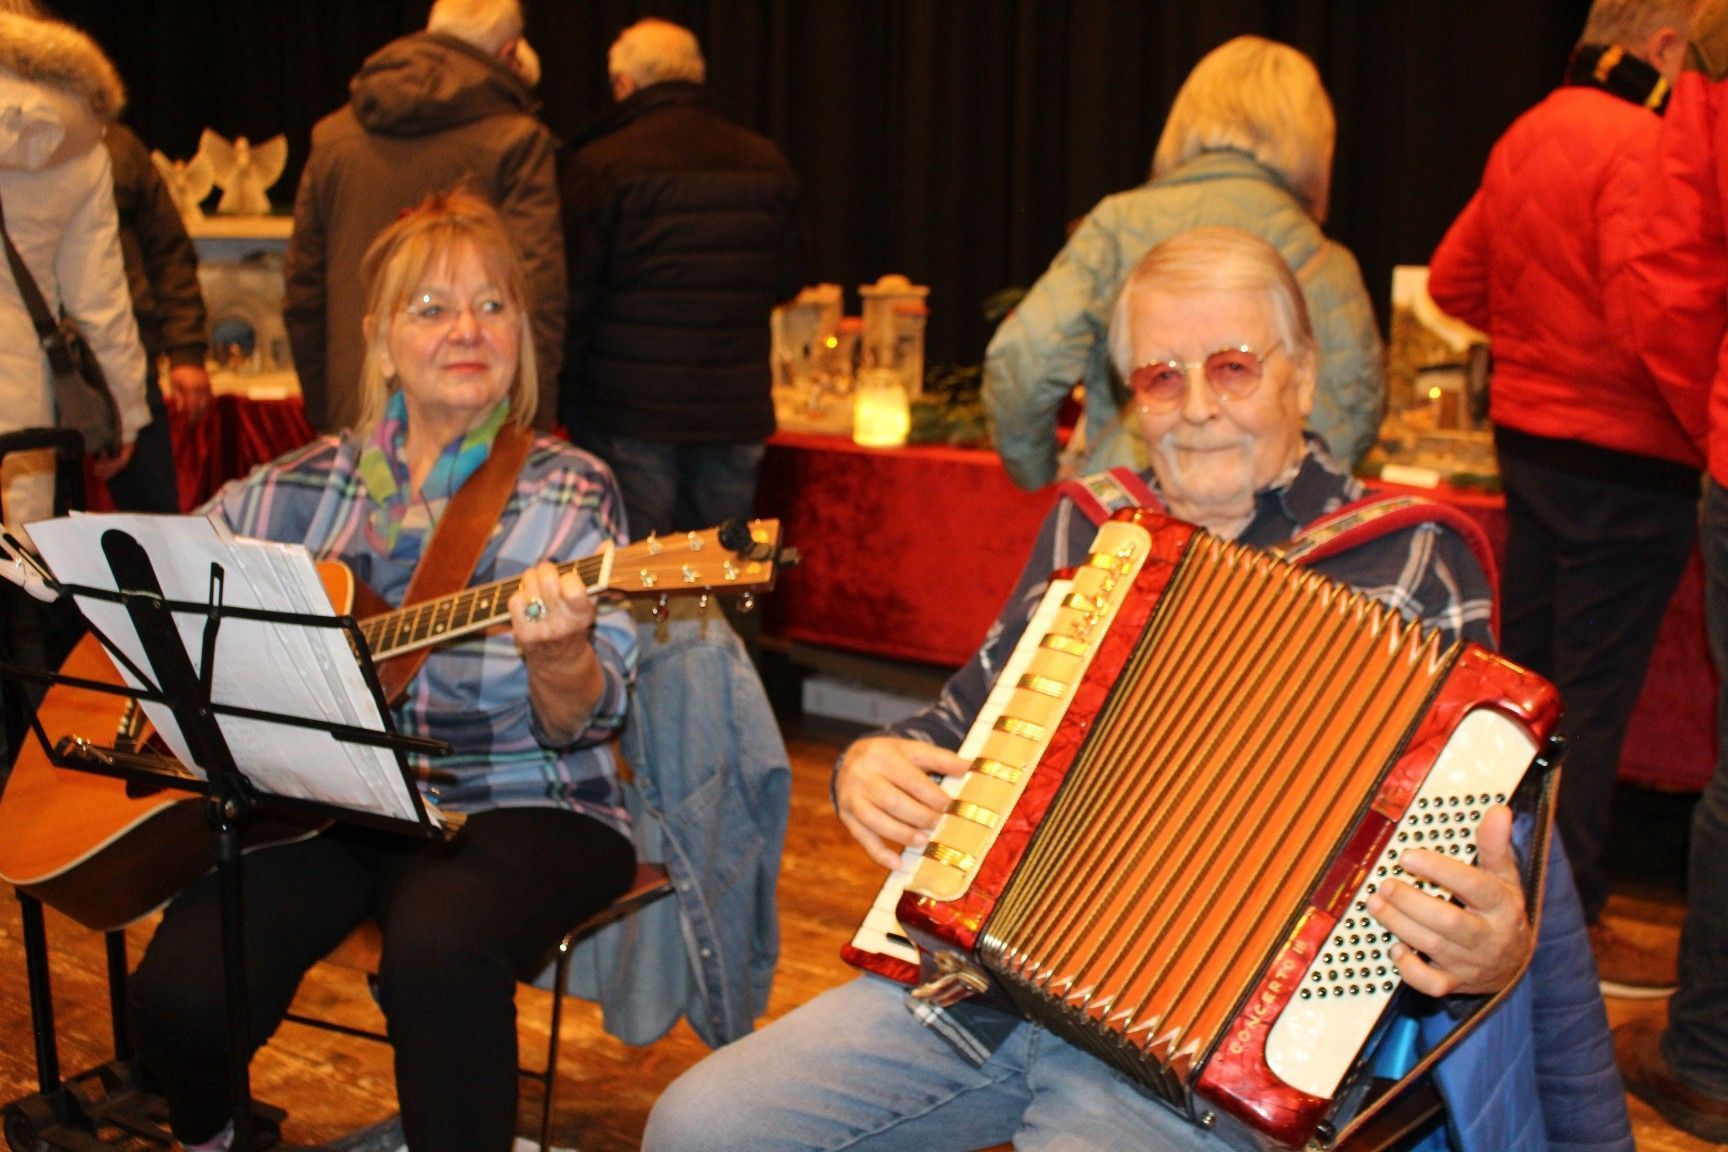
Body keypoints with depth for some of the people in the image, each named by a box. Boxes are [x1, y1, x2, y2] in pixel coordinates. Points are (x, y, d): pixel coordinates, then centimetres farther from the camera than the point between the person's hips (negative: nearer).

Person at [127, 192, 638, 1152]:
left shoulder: (568, 496, -1)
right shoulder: (305, 489, 9)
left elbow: (585, 722, -10)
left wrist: (558, 656, -33)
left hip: (512, 808, -3)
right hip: (325, 796, 4)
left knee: (436, 946, -36)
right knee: (178, 992, -20)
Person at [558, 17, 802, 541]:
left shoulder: (598, 165, -9)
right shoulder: (766, 163, 5)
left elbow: (573, 296, -9)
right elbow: (786, 281, 16)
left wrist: (560, 400, 2)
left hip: (628, 411, -4)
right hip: (737, 415, 4)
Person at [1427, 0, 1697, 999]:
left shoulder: (1528, 134, 10)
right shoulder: (1639, 145, -17)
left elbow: (1452, 280, 17)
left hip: (1527, 427, 9)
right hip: (1622, 458, -9)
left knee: (1528, 677, 16)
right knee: (1594, 693, -1)